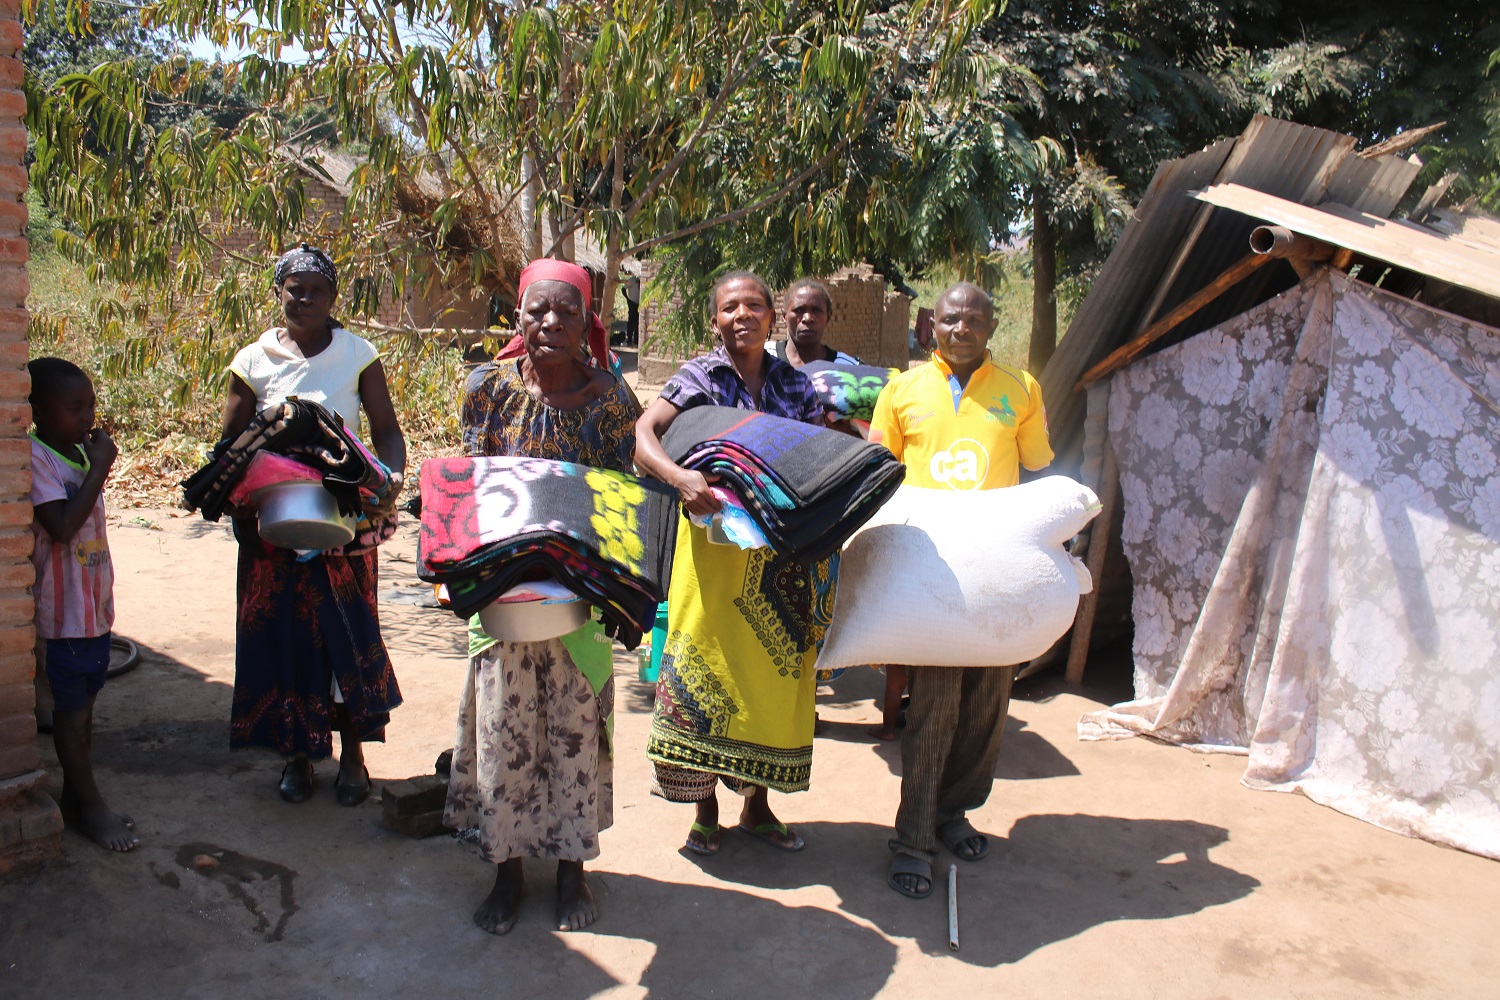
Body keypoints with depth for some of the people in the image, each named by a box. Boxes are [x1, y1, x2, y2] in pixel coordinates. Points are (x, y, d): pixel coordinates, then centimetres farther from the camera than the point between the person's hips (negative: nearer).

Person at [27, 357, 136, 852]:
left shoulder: (81, 452, 8)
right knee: (71, 709, 5)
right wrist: (100, 468, -22)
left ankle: (76, 796, 27)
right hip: (64, 610, -7)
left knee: (84, 704, 15)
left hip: (96, 602, 8)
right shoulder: (35, 458, -15)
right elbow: (62, 525, -27)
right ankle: (90, 803, 15)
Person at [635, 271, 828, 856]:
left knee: (773, 672, 8)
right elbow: (642, 434, -15)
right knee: (706, 668, 0)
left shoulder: (794, 384, 9)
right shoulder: (699, 377, -2)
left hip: (782, 554, 3)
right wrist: (679, 477, -34)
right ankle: (705, 812, 16)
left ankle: (757, 806, 24)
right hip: (714, 544, -3)